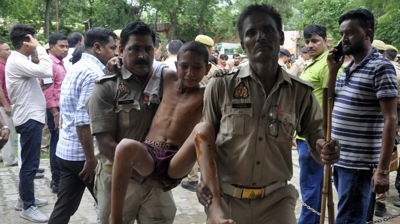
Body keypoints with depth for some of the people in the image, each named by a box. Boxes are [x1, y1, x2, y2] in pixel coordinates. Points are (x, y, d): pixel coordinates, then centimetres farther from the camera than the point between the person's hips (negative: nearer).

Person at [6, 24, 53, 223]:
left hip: (31, 116, 11)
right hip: (29, 118, -11)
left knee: (29, 162, 18)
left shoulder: (20, 61, 14)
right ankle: (27, 207, 7)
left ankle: (25, 199, 30)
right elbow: (47, 71, -26)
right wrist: (39, 47, -18)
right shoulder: (16, 62, -17)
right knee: (30, 163, -3)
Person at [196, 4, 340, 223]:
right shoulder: (220, 86, -7)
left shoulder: (300, 91, -2)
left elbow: (315, 132, 7)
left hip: (277, 200, 1)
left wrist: (323, 148, -16)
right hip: (225, 199, 0)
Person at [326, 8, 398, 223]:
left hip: (359, 163, -8)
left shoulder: (381, 67, -12)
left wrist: (383, 169, -20)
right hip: (339, 159, 8)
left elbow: (390, 120, -16)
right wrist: (332, 70, 4)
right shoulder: (347, 67, 11)